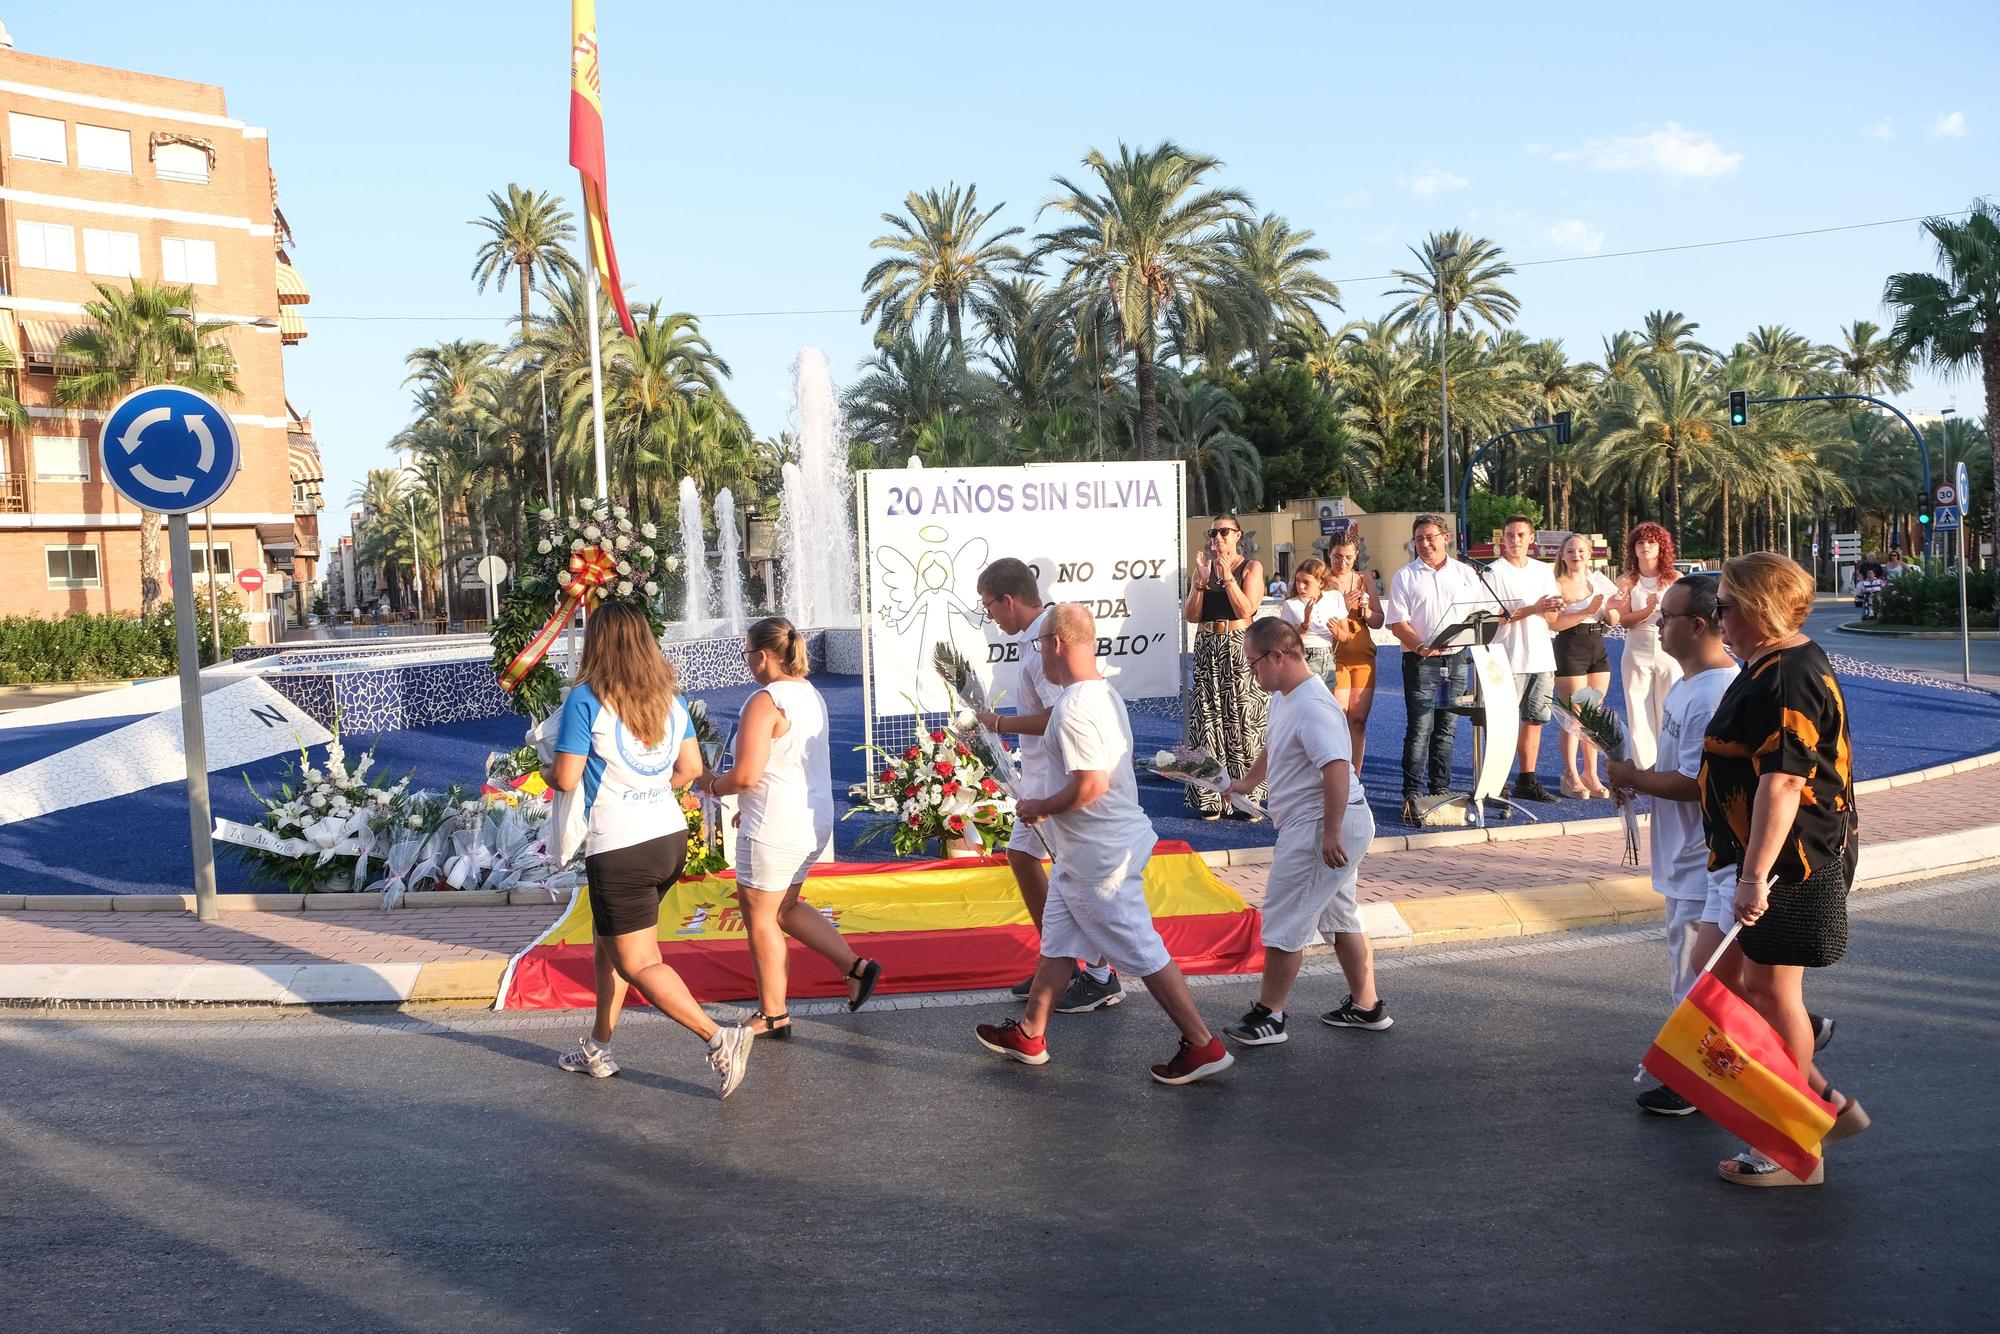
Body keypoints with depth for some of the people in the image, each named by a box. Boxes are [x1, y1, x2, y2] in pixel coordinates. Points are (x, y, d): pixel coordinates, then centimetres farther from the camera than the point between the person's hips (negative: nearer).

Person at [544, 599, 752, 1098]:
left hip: (618, 850, -7)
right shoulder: (668, 697, 6)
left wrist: (546, 772, 9)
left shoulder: (585, 699, -12)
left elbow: (565, 779, -13)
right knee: (608, 941, 23)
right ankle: (597, 1047, 31)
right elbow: (691, 768, 10)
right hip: (671, 837, 7)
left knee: (638, 963, 0)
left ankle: (719, 1038, -12)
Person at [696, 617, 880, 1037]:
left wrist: (713, 785, -3)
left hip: (775, 829, -9)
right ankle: (857, 967, 16)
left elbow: (746, 775, -23)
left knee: (760, 917, 6)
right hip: (815, 819, 9)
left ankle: (773, 1016, 15)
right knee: (784, 907, 23)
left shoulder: (764, 702, -19)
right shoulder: (811, 695, 10)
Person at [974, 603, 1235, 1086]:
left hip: (1099, 857, -10)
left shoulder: (1073, 708, -23)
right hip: (1082, 852, 10)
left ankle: (1204, 1046, 6)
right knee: (1056, 942, 18)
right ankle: (1030, 1036, 31)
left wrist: (1039, 807, -13)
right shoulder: (1105, 693, 9)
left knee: (1143, 952, -2)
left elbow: (1090, 785, -30)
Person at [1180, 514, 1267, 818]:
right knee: (1208, 719, 0)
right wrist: (1202, 580, -8)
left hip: (1241, 648, -3)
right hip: (1207, 650, 4)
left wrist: (1227, 576, -15)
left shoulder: (1251, 567, 2)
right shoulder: (1202, 567, 12)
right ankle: (1212, 798, 5)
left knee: (1242, 719, -4)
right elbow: (1190, 616, 3)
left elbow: (1246, 609, -12)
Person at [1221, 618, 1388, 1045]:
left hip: (1319, 827, -11)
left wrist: (1330, 832, -32)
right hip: (1324, 826, 11)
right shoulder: (1283, 697, 11)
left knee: (1284, 921, -3)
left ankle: (1268, 1016, 6)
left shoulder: (1312, 706, -24)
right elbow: (1273, 745, 29)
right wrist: (1248, 782, 40)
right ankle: (1366, 1006, 28)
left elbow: (1337, 768, -32)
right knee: (1340, 915, 18)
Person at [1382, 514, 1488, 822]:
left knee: (1447, 728, 9)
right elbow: (1397, 623, -4)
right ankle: (1412, 794, -7)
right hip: (1421, 661, -3)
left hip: (1457, 659, 3)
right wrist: (1421, 646, -20)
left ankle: (1441, 789, 17)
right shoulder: (1405, 577, 3)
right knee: (1420, 728, -9)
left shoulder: (1466, 573, 12)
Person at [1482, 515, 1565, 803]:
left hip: (1542, 658, 5)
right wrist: (1533, 609, -18)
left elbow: (1553, 619, 12)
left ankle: (1527, 781, 15)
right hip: (1508, 660, -5)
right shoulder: (1493, 572, -2)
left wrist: (1551, 609, -11)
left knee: (1534, 720, 8)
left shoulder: (1544, 571, 14)